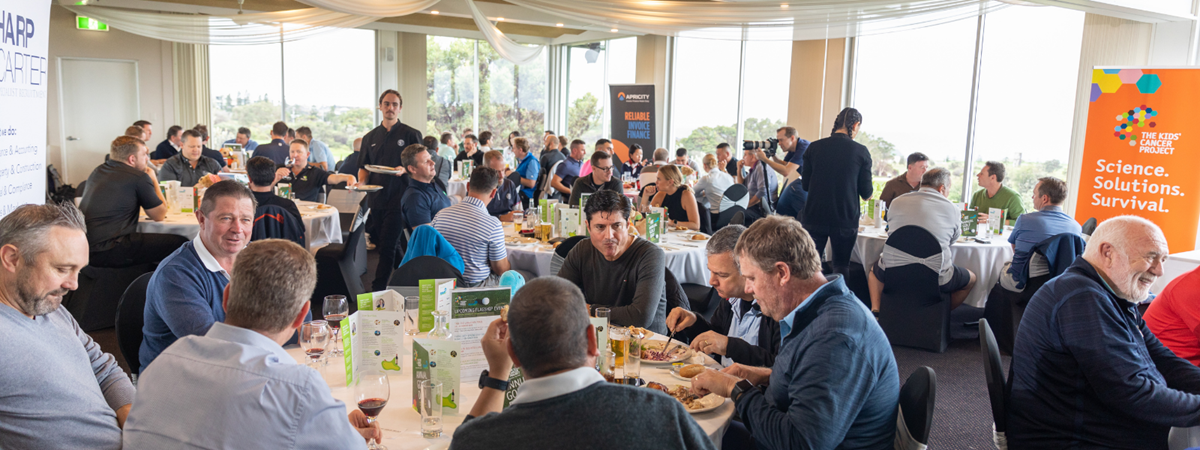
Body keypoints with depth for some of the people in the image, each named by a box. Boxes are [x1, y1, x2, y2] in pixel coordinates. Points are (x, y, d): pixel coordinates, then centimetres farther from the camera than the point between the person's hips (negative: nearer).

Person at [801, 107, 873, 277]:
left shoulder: (814, 147, -1)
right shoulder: (861, 151, -6)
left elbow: (805, 185, 5)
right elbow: (866, 193, -3)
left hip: (815, 217, 1)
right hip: (846, 219, -1)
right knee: (841, 267, 12)